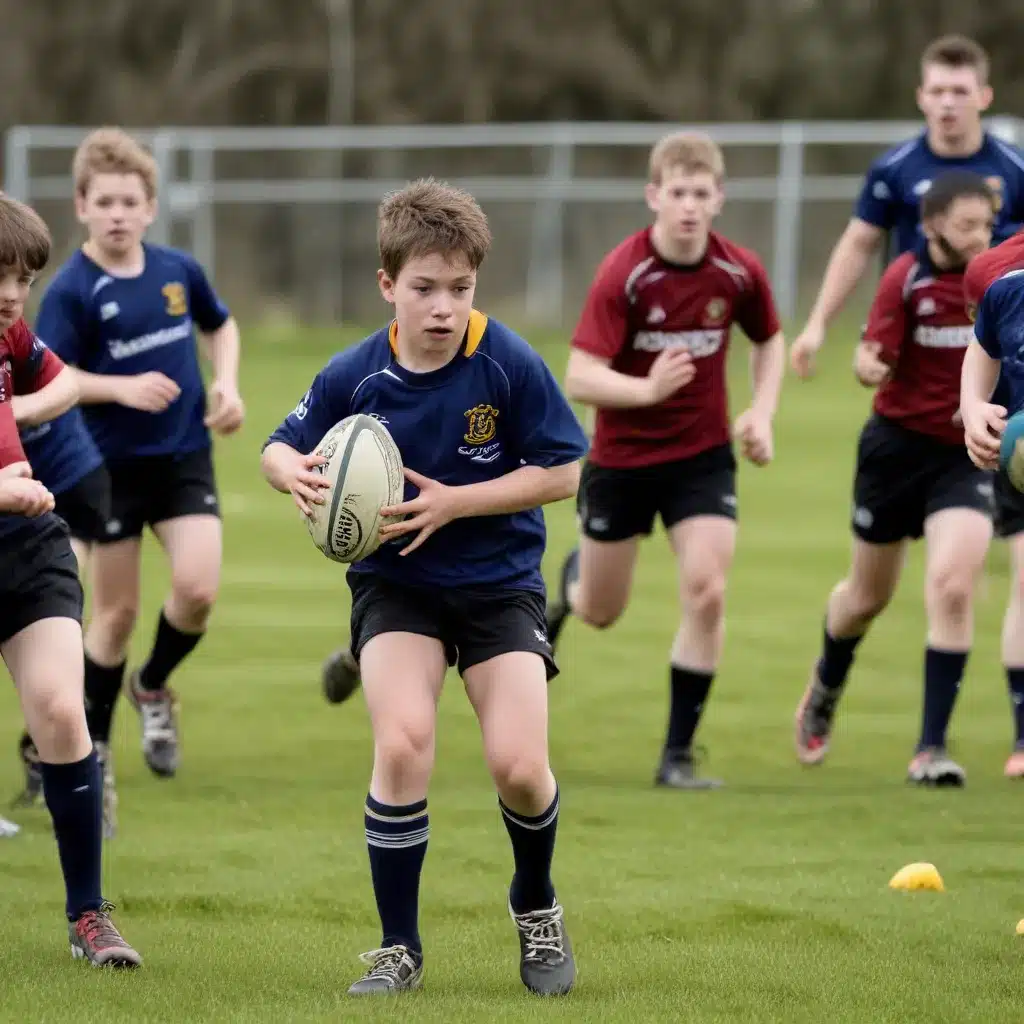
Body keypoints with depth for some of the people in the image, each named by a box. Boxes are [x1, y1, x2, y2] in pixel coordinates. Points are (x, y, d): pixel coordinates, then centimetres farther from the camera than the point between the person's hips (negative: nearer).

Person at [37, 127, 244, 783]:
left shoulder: (179, 271, 1)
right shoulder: (72, 290, -12)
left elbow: (221, 326, 20)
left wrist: (227, 386, 4)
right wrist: (122, 388, -28)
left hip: (186, 457, 3)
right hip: (111, 464, -3)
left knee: (198, 588, -14)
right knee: (117, 610, 4)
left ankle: (153, 686, 17)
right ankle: (90, 746, 22)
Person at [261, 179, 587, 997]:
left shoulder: (509, 363, -15)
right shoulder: (356, 376, -9)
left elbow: (562, 472, -11)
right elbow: (281, 447, 5)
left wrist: (453, 504, -19)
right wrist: (295, 473, -20)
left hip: (499, 581, -1)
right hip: (396, 583, 1)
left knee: (519, 766, -13)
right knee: (403, 743, -22)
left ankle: (536, 909, 22)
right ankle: (399, 947, -4)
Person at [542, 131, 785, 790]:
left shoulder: (740, 272, -9)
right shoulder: (623, 274, -20)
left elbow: (770, 341, 12)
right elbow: (580, 377, -24)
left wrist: (762, 414, -3)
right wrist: (648, 389, -41)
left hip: (704, 456, 2)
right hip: (622, 457, -2)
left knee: (707, 592, -17)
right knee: (601, 613, 12)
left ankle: (679, 754, -6)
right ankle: (575, 579, 53)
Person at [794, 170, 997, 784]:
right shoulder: (906, 280, -14)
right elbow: (873, 356, -21)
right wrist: (869, 366, -43)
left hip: (967, 452, 1)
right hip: (898, 445, -1)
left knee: (953, 586, -19)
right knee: (869, 595, 14)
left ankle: (933, 748, -13)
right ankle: (825, 689, 47)